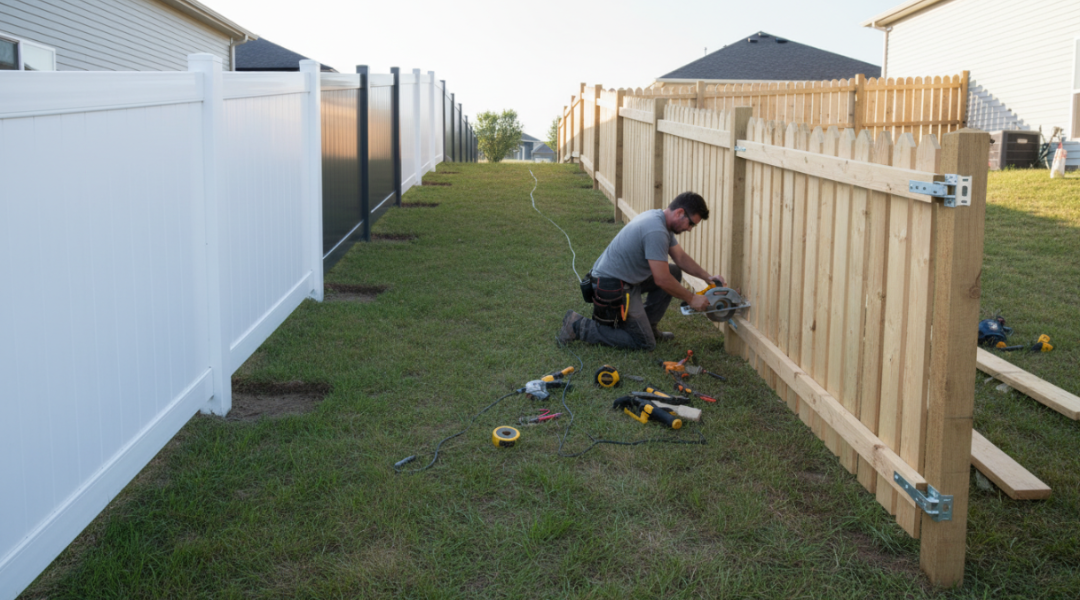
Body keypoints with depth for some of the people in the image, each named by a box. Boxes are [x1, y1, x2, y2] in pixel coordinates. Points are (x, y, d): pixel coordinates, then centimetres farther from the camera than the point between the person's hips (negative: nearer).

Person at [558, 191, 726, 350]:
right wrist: (691, 299, -12)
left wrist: (708, 276, 8)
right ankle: (579, 326, -3)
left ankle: (647, 325, 18)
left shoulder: (658, 217, 7)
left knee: (674, 272, 13)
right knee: (645, 343, -3)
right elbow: (662, 280, -25)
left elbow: (681, 257, 18)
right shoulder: (656, 231, -26)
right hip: (612, 287, -11)